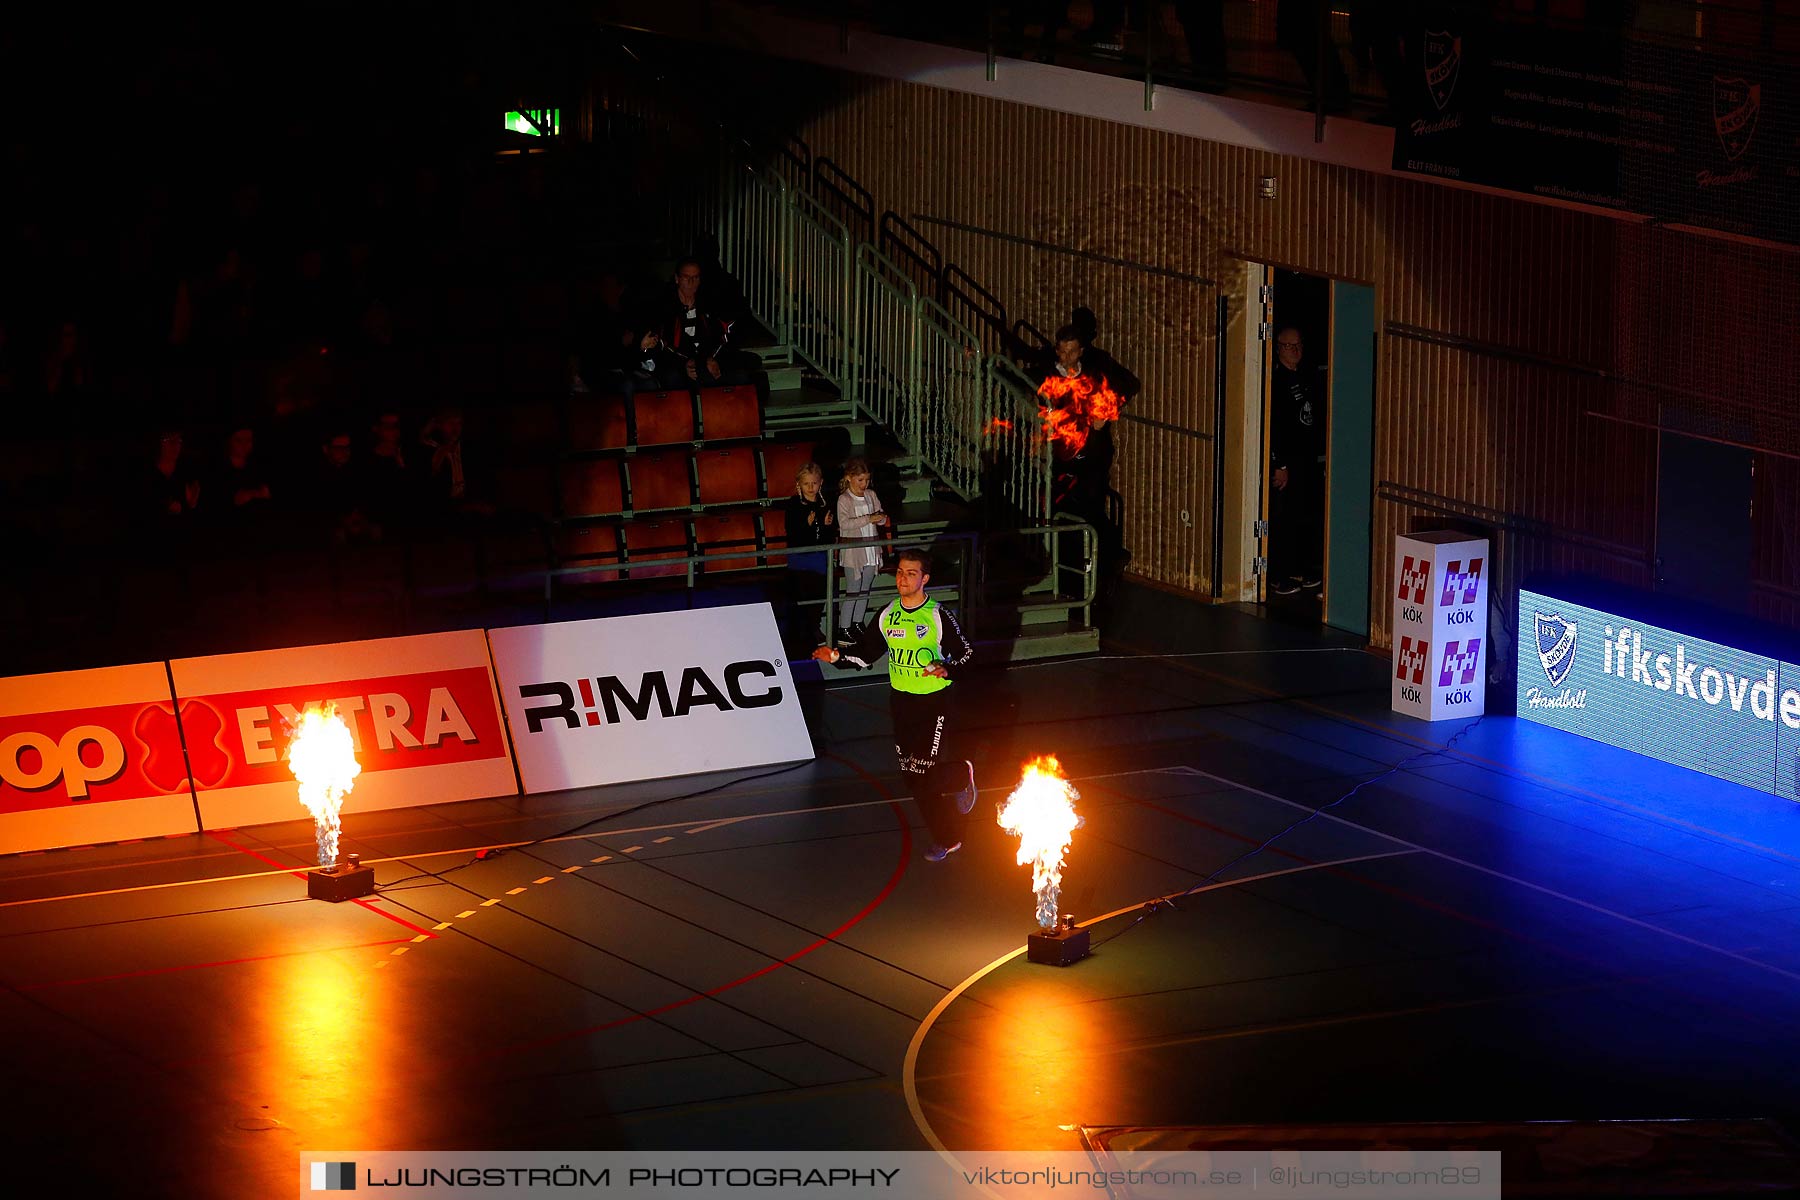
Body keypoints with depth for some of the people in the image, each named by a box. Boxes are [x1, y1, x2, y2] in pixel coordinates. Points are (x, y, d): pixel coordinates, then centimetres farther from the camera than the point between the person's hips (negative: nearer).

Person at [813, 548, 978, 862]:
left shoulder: (939, 616, -11)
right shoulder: (888, 616, 4)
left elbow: (965, 653, -5)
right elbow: (866, 652, 11)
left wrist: (947, 668, -25)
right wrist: (837, 656, -5)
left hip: (934, 703, -5)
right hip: (901, 703, 5)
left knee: (924, 772, -13)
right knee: (915, 778, 6)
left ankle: (962, 775, 22)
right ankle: (947, 838, 21)